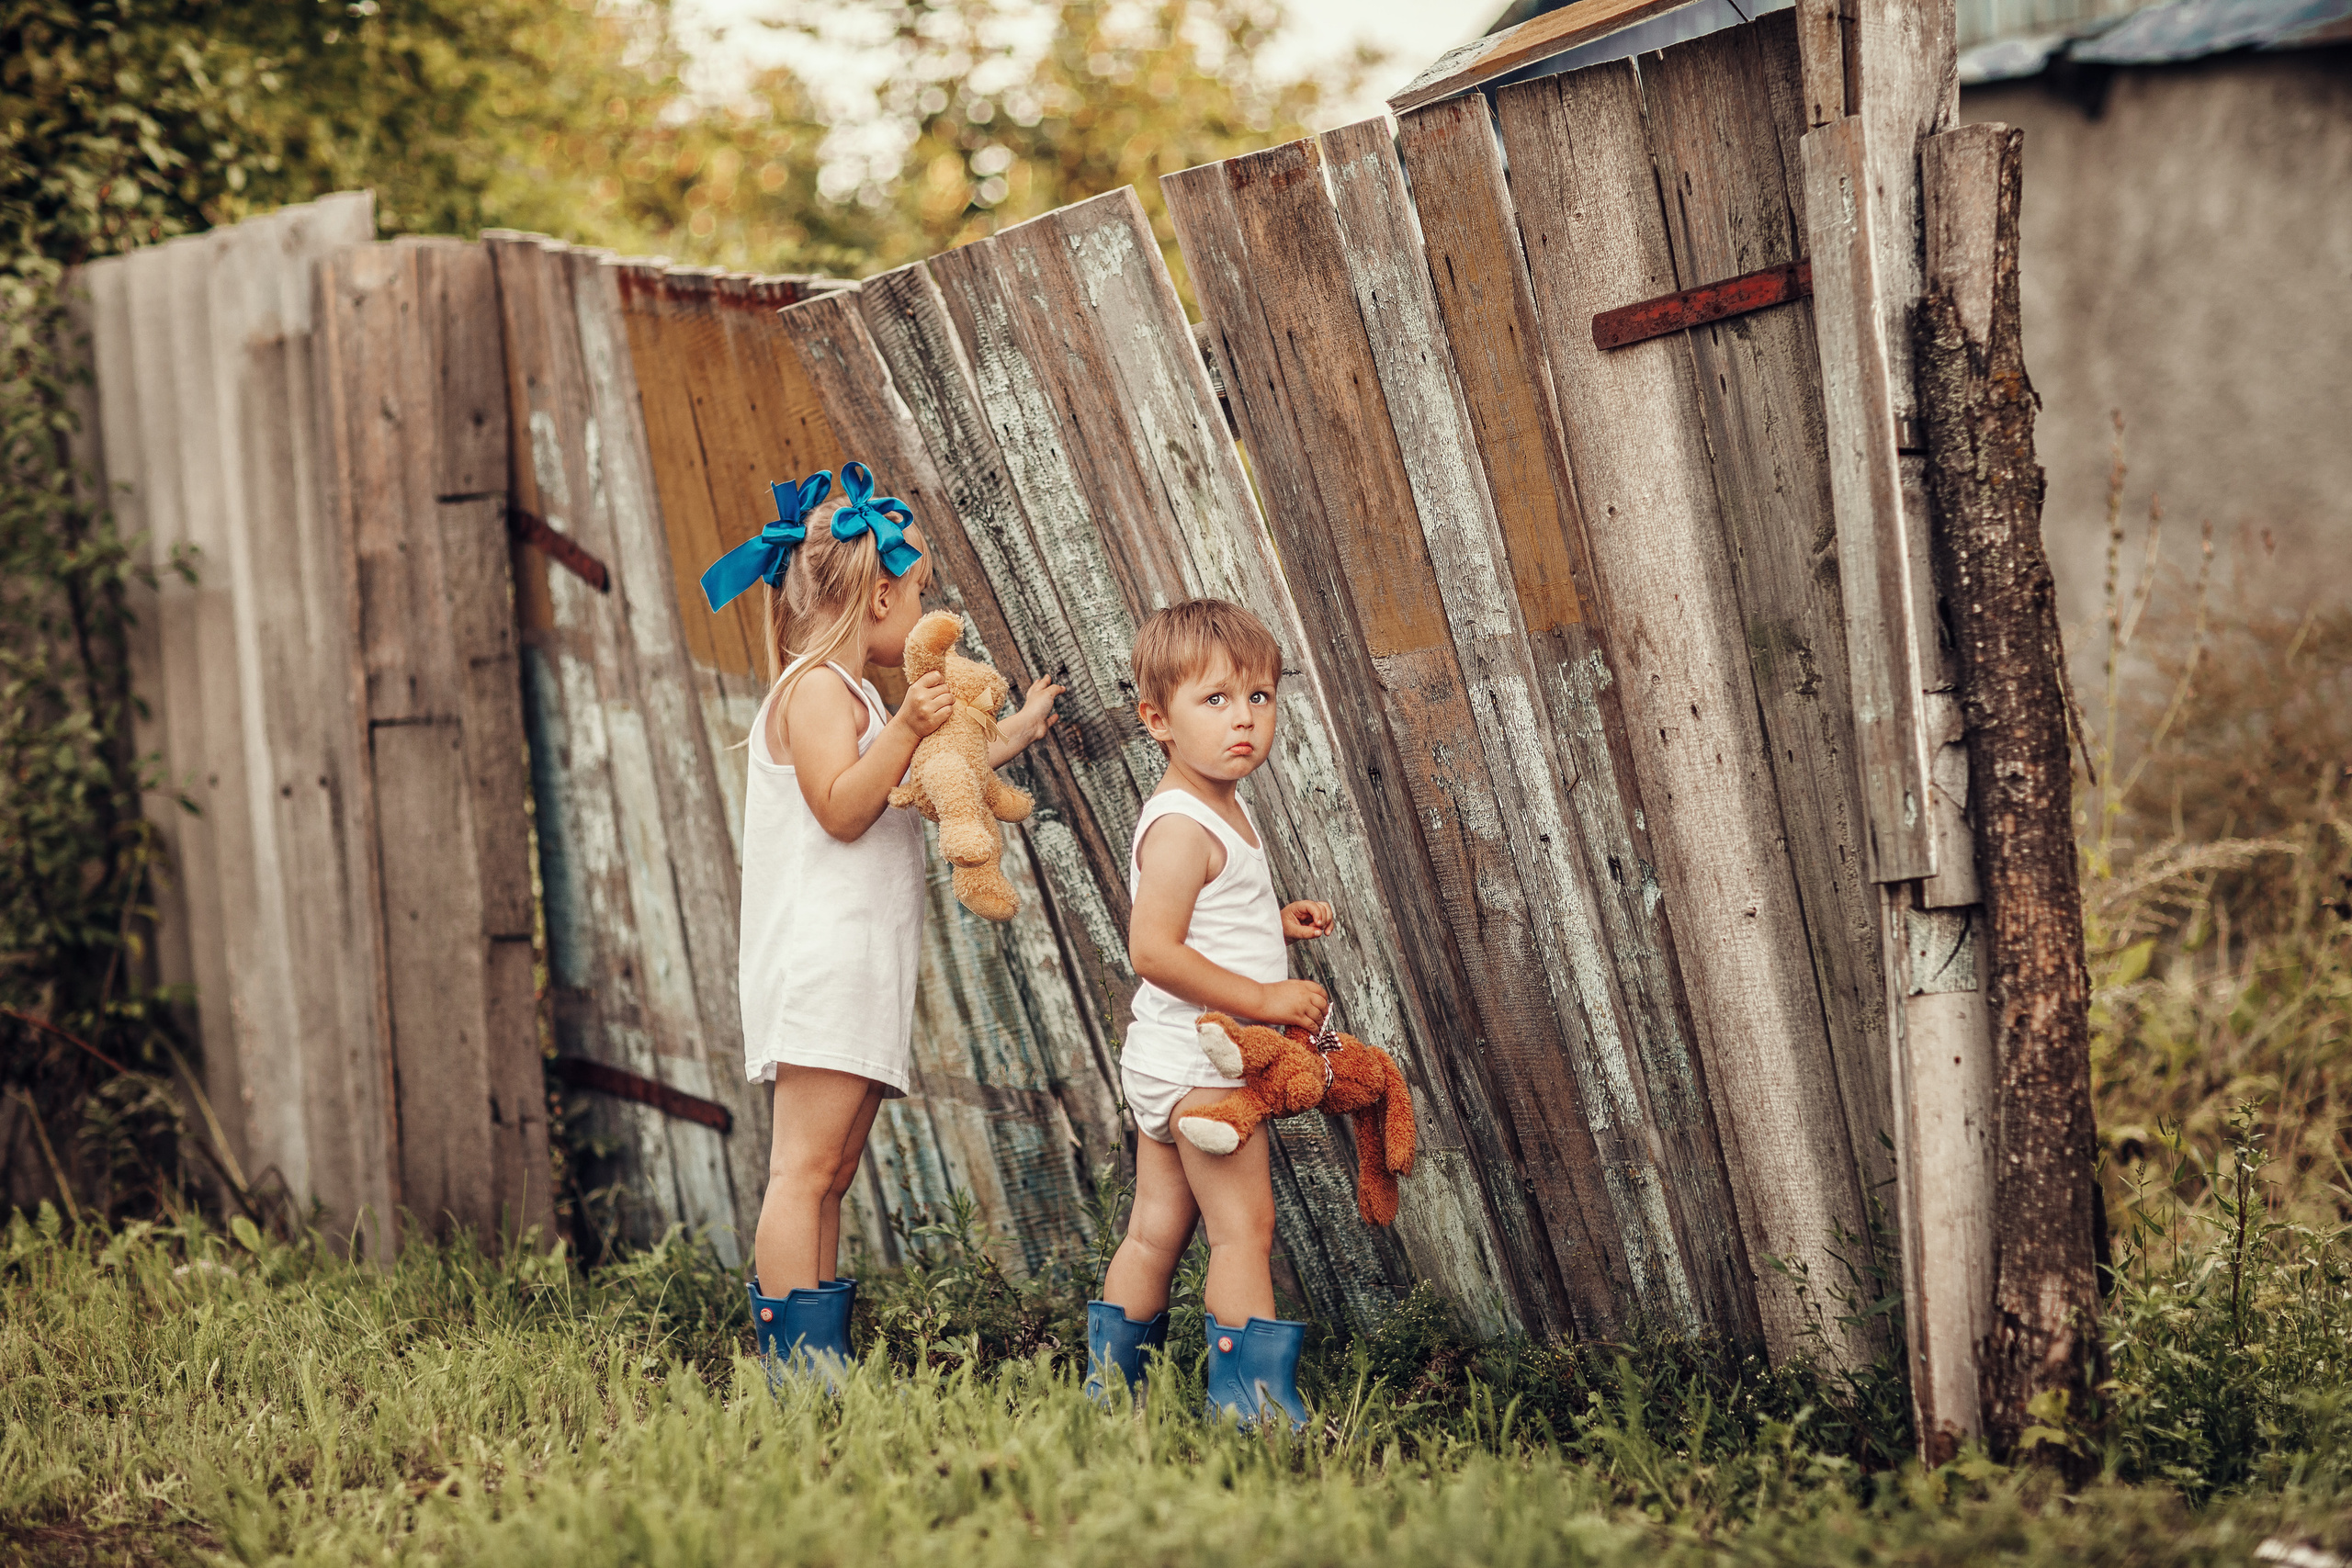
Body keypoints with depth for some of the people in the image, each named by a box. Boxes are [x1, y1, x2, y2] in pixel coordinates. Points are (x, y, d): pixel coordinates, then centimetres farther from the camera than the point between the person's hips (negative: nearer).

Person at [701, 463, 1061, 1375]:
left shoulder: (850, 695, 24)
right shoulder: (817, 688, -8)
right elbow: (843, 808, -19)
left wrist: (1010, 736, 41)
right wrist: (906, 727, -26)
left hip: (855, 974, 11)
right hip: (820, 960, -11)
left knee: (830, 1172, 8)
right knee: (806, 1168, -13)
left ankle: (816, 1367, 9)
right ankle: (792, 1368, -16)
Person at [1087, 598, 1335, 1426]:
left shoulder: (1220, 810, 14)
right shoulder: (1182, 827, -19)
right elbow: (1152, 949, -27)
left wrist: (1276, 922, 12)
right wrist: (1262, 997, -24)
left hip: (1170, 1066, 10)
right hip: (1197, 1058, -10)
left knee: (1156, 1230, 14)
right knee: (1244, 1224, -7)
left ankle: (1109, 1381, 20)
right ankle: (1253, 1393, -4)